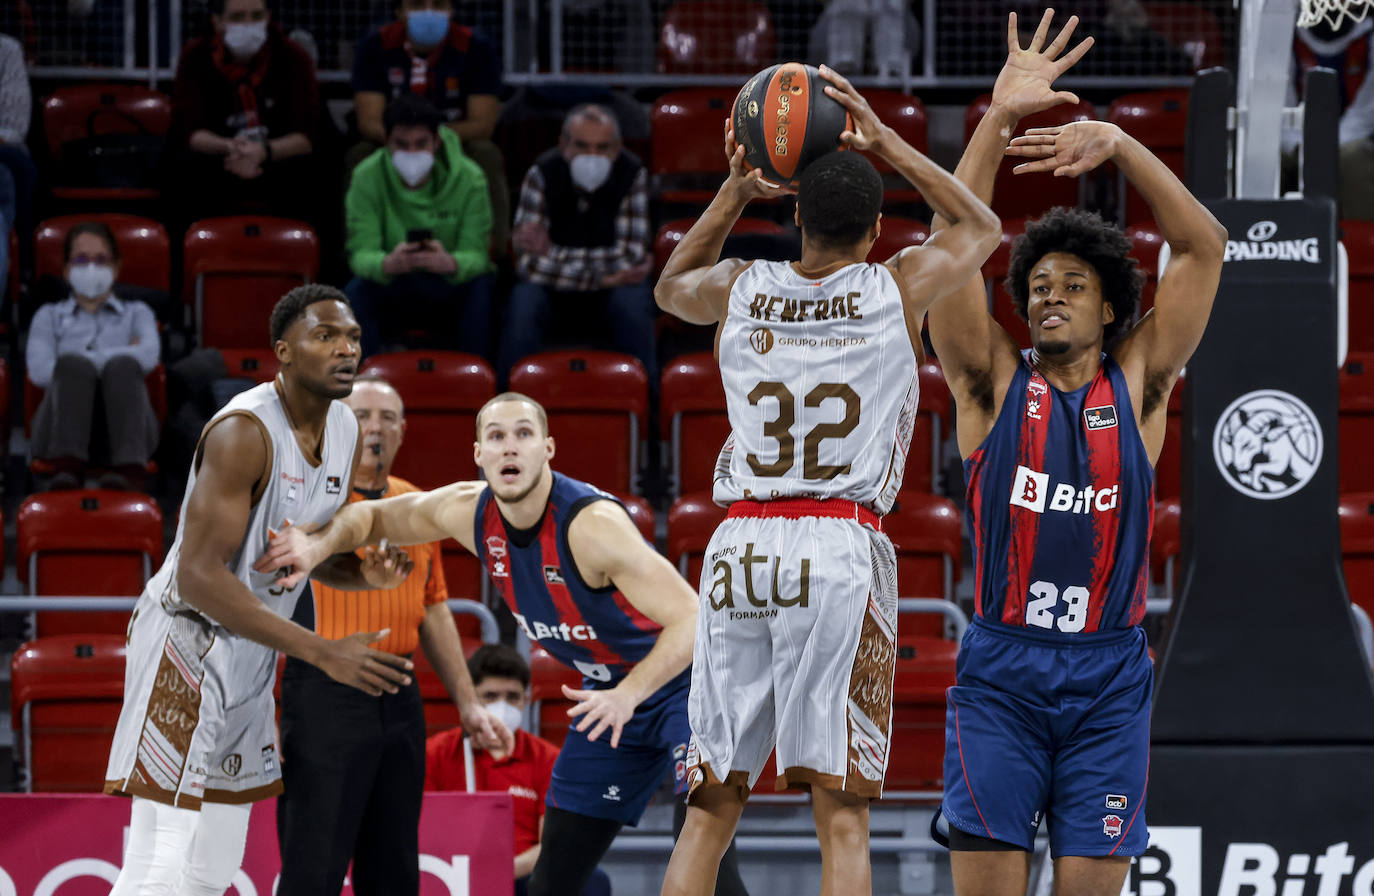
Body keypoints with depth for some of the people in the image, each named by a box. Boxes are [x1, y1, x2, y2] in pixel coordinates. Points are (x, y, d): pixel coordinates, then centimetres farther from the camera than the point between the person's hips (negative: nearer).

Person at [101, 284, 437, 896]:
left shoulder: (344, 430, 5)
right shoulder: (244, 432, -23)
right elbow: (198, 576, -28)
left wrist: (364, 573, -6)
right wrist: (322, 652, -30)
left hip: (250, 656, 9)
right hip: (187, 643, -9)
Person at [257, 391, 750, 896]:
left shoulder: (591, 523, -31)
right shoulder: (465, 511, -11)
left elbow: (694, 620, -35)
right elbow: (370, 517, 8)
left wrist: (629, 694, -47)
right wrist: (319, 545, -13)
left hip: (680, 680, -7)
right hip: (610, 692, 7)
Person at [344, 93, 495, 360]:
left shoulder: (468, 178, -12)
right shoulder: (366, 177, -10)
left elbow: (475, 255, -17)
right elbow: (361, 254, -17)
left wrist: (450, 263, -44)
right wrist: (388, 264, -43)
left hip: (451, 294, 0)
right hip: (391, 294, 0)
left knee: (484, 288, -32)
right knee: (357, 291, -31)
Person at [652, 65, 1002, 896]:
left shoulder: (738, 289, 10)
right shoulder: (900, 289, 4)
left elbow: (670, 286, 36)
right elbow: (983, 227, 26)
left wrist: (734, 194, 25)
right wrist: (885, 141, 24)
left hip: (739, 548, 3)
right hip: (842, 549, -3)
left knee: (711, 810, 8)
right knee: (842, 815, -5)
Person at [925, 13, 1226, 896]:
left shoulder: (1137, 384, 6)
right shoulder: (995, 382, 5)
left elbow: (1205, 247, -2)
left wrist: (1119, 144, -14)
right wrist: (998, 121, -17)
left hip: (1108, 671, 1)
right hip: (1002, 666, -1)